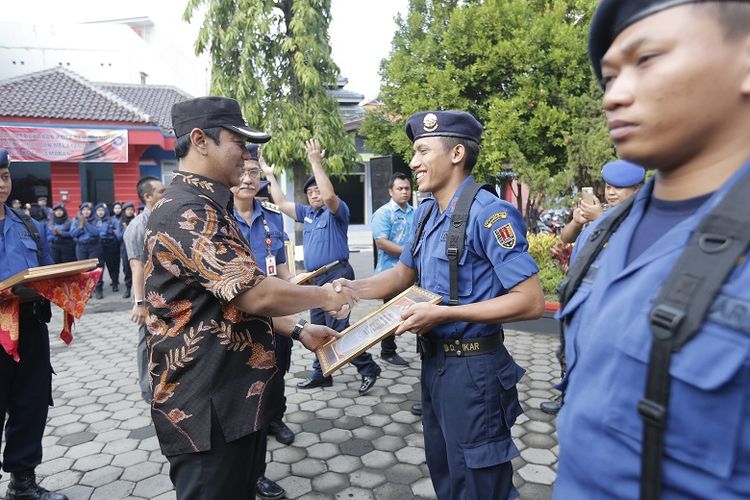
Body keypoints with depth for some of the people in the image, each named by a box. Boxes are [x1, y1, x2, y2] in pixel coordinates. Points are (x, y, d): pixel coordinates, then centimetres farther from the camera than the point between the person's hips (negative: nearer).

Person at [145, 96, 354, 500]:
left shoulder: (206, 208, 15)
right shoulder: (187, 212, -20)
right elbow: (256, 294, -26)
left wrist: (297, 330, 10)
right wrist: (323, 295, -9)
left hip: (235, 398, 10)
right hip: (206, 408, -10)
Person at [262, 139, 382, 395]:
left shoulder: (337, 211, -6)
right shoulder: (307, 212, 16)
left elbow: (329, 195, -27)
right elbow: (282, 203, 21)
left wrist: (316, 161, -26)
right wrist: (270, 175, 20)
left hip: (337, 275, -8)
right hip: (315, 278, 9)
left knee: (338, 327, -11)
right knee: (319, 327, 13)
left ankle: (368, 368, 1)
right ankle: (321, 373, 24)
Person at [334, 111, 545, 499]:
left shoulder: (489, 214, -21)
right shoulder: (426, 213, 6)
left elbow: (531, 301, -24)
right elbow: (404, 274, 16)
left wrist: (443, 314, -26)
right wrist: (353, 288, -2)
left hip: (472, 368, -8)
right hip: (433, 362, 8)